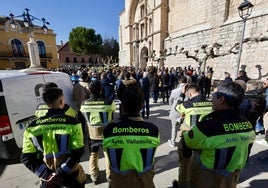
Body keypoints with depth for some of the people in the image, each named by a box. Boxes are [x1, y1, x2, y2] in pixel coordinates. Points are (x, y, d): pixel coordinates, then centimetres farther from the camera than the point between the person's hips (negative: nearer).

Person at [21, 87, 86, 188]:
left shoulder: (32, 127, -7)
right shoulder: (72, 122, -19)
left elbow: (26, 158, -5)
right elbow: (78, 152, -21)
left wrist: (46, 175, -7)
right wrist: (60, 173, -13)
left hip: (48, 176, 2)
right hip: (70, 175, -1)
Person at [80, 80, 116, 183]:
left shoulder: (84, 103, -15)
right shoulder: (108, 102, -24)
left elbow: (83, 117, 0)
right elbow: (113, 110, -4)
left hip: (92, 133, 2)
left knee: (93, 154, 25)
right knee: (109, 154, 21)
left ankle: (94, 175, 40)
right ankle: (109, 175, 36)